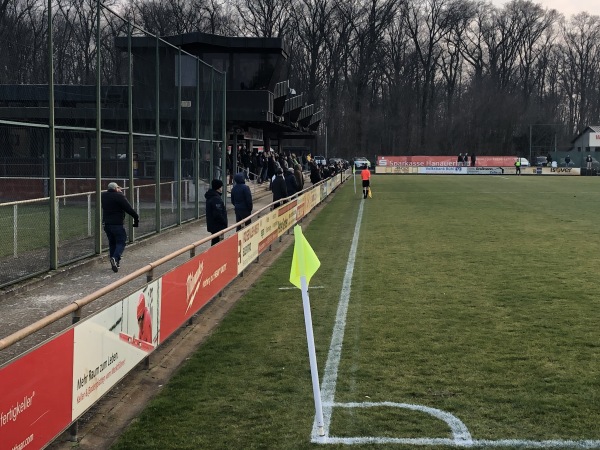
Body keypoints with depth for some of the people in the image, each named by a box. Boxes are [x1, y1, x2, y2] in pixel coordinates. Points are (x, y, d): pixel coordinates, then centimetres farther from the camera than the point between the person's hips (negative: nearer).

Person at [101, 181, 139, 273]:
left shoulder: (103, 196, 8)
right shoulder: (119, 196, -13)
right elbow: (128, 209, -15)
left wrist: (120, 192, 23)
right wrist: (136, 217, -4)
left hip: (107, 224, 7)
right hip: (117, 224, -7)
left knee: (112, 243, 16)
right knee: (121, 242, -1)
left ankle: (114, 263, 16)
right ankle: (115, 258, -24)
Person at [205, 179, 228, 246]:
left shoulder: (210, 197, 12)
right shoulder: (216, 199, -21)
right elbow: (218, 214, -26)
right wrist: (224, 223, -14)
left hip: (212, 225, 10)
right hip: (217, 226, -10)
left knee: (214, 241, 17)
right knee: (216, 242, -6)